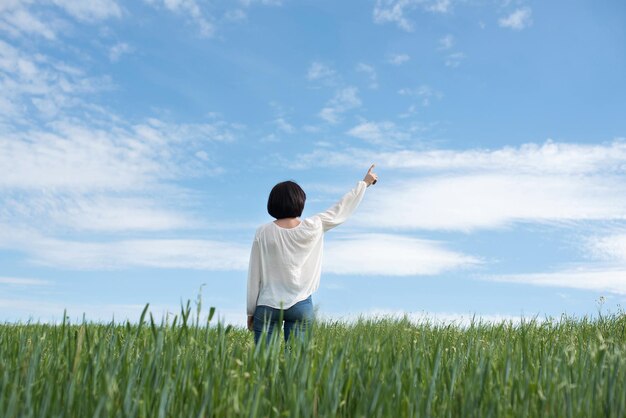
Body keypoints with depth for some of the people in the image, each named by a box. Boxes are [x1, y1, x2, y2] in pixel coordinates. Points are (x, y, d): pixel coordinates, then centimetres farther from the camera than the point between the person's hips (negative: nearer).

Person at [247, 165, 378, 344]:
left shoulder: (263, 233, -4)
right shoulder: (313, 227, -2)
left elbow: (254, 276, -1)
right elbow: (341, 209, 13)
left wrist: (251, 312, 8)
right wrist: (364, 183, 27)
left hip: (268, 306, -1)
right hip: (301, 307, 1)